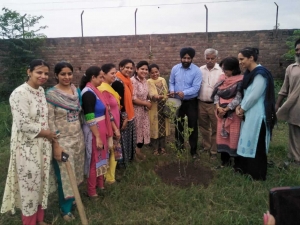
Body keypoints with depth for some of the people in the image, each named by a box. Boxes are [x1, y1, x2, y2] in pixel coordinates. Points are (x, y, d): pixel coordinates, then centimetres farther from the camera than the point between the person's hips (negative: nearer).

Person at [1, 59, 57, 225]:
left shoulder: (41, 91, 6)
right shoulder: (19, 93, -18)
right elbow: (23, 124, -22)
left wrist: (50, 135, 7)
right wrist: (46, 133, -12)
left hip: (43, 145, 7)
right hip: (27, 147, -7)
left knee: (41, 181, 18)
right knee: (30, 183, 7)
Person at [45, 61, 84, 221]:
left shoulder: (77, 92, 4)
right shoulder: (51, 94, -13)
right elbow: (50, 121, -15)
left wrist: (82, 136, 12)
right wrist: (55, 145, -18)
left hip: (78, 138, 6)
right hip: (62, 140, -5)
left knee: (75, 172, 17)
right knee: (65, 174, 6)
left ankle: (71, 198, 40)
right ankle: (66, 208, 25)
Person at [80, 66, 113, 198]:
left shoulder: (93, 90, 7)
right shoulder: (88, 93, -21)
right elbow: (90, 119, -24)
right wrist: (97, 137, -21)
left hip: (100, 130, 9)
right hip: (93, 132, -9)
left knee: (100, 157, 20)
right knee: (94, 159, 5)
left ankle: (100, 183, 39)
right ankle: (91, 191, 23)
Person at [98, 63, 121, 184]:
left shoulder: (108, 87, 10)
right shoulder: (104, 90, -19)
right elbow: (107, 112, -21)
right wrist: (115, 128, -16)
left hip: (114, 125, 9)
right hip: (110, 127, -9)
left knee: (112, 151, 16)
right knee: (111, 152, 4)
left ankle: (109, 176, 30)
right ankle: (109, 178, 20)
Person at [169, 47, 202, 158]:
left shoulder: (197, 71, -12)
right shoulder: (175, 68, -1)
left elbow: (196, 87, -18)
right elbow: (171, 82, 3)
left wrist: (184, 93, -32)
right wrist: (172, 90, -18)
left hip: (191, 102, -3)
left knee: (192, 126, 5)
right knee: (178, 124, 16)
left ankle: (193, 150, 19)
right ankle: (179, 146, 34)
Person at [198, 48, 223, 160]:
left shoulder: (221, 71, -7)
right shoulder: (200, 70, 6)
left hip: (215, 104, -4)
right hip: (201, 103, 4)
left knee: (215, 128, 5)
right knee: (203, 127, 17)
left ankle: (214, 151, 19)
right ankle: (206, 146, 35)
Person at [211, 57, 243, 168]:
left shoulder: (240, 81, -11)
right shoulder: (222, 78, 7)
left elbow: (238, 99, -15)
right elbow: (216, 93, 5)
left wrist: (226, 109, -12)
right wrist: (218, 107, -9)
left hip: (234, 113, -6)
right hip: (221, 113, 6)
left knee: (234, 137, 1)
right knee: (222, 136, 10)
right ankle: (225, 160, 24)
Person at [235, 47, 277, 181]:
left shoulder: (260, 74, -17)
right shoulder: (250, 73, 11)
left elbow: (254, 95, -20)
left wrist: (242, 109, -9)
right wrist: (239, 106, 0)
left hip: (257, 115, -9)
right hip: (249, 114, 9)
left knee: (256, 143, 1)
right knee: (248, 141, 15)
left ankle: (258, 173, 16)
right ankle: (247, 168, 29)